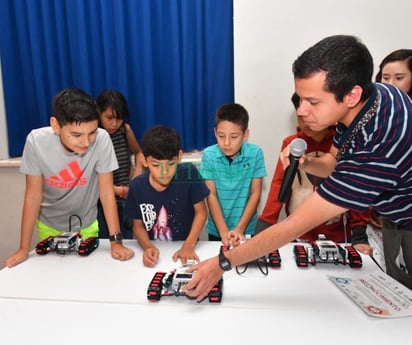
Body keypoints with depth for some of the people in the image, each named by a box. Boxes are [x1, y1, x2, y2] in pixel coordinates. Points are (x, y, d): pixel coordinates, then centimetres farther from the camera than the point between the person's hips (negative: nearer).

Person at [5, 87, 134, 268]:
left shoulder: (102, 139, -30)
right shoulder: (36, 141, -27)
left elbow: (107, 192, -23)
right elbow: (33, 195, -18)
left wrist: (116, 240, -26)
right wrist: (24, 249, -15)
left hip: (86, 224, -1)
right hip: (49, 225, 1)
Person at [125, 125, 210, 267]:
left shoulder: (188, 173, -14)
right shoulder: (137, 186, -9)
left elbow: (201, 212, -5)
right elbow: (138, 225, 2)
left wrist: (189, 246, -14)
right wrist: (147, 247, -16)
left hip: (185, 247, -1)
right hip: (154, 251, 2)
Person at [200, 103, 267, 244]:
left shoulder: (255, 153, -13)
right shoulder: (208, 155, -12)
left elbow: (255, 193, -9)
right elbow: (211, 195, -11)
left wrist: (239, 229, -14)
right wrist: (223, 231, -17)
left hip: (247, 229, 0)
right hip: (217, 229, 1)